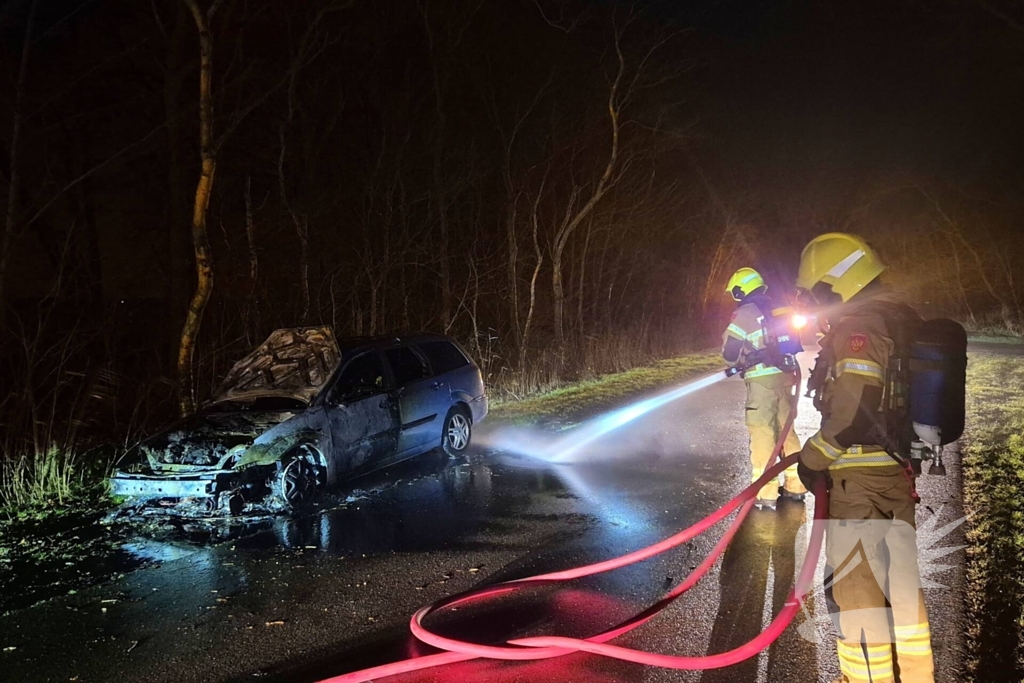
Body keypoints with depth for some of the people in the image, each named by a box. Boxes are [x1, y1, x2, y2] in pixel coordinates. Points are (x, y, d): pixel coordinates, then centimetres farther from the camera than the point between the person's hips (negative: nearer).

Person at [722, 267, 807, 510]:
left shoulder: (744, 313, -8)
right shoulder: (778, 310, 10)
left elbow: (729, 351, -5)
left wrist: (739, 362, 15)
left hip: (762, 379, -6)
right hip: (786, 375, 6)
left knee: (762, 433, -3)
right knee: (786, 429, 17)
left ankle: (765, 493, -4)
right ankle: (796, 485, 23)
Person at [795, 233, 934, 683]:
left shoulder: (857, 322, -14)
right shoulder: (906, 320, 14)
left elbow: (855, 405, -23)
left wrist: (814, 457, -11)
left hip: (863, 480, -9)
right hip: (909, 475, 9)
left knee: (858, 591, 1)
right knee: (906, 586, 17)